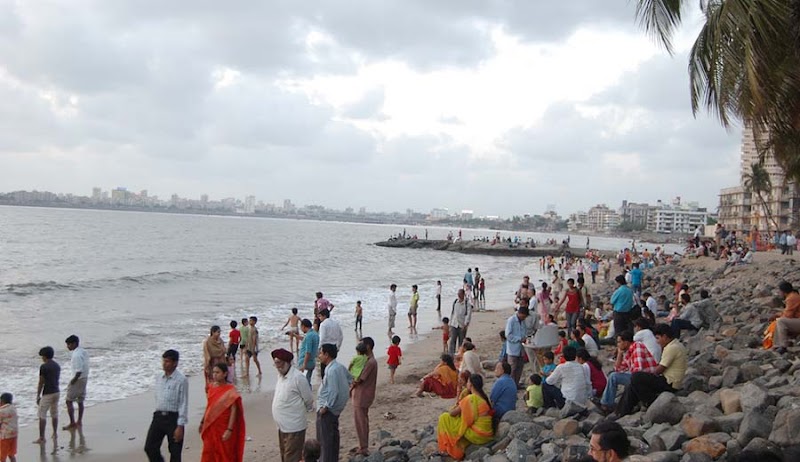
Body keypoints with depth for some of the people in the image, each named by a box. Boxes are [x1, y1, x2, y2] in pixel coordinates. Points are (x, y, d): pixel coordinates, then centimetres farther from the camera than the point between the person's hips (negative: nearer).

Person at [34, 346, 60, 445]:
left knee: (42, 415, -3)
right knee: (54, 414, 18)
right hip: (57, 392, 7)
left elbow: (41, 382, -12)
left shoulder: (43, 367, -13)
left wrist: (38, 396, -4)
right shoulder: (57, 366, 8)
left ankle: (41, 438, -5)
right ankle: (54, 434, 27)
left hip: (47, 394, -7)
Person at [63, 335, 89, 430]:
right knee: (80, 401, 16)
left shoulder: (77, 355, -22)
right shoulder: (83, 352, 7)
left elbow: (79, 370, -25)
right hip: (85, 378, 9)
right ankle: (79, 421, 24)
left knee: (69, 401, -1)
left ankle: (72, 423, 0)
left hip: (78, 379, -9)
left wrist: (73, 380, -17)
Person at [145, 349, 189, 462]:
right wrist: (157, 414, 16)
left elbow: (183, 403, -13)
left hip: (173, 417, -6)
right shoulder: (159, 378, 8)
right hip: (158, 416, 6)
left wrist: (180, 426, -16)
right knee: (149, 447, 4)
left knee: (175, 452, 5)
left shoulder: (181, 380, -12)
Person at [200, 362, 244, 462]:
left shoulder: (230, 390, -13)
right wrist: (202, 422, 18)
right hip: (210, 427, 5)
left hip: (223, 428, -5)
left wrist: (229, 430, -21)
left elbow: (233, 411, -16)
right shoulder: (212, 387, 4)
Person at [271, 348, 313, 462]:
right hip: (282, 426, 8)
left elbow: (309, 400, -11)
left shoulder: (297, 377, -18)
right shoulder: (281, 376, 8)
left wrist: (300, 411, 4)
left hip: (294, 427, -8)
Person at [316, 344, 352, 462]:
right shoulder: (340, 367, 5)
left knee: (325, 439, -1)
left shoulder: (332, 370, -24)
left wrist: (325, 407, -19)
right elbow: (350, 379, 18)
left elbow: (333, 392, -26)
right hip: (335, 408, 10)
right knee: (333, 436, 19)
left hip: (328, 409, -10)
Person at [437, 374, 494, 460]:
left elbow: (452, 413, -8)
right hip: (487, 434, 8)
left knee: (445, 418, -1)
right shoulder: (484, 397, 7)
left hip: (477, 435, -8)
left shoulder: (470, 398, -16)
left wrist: (456, 407, 13)